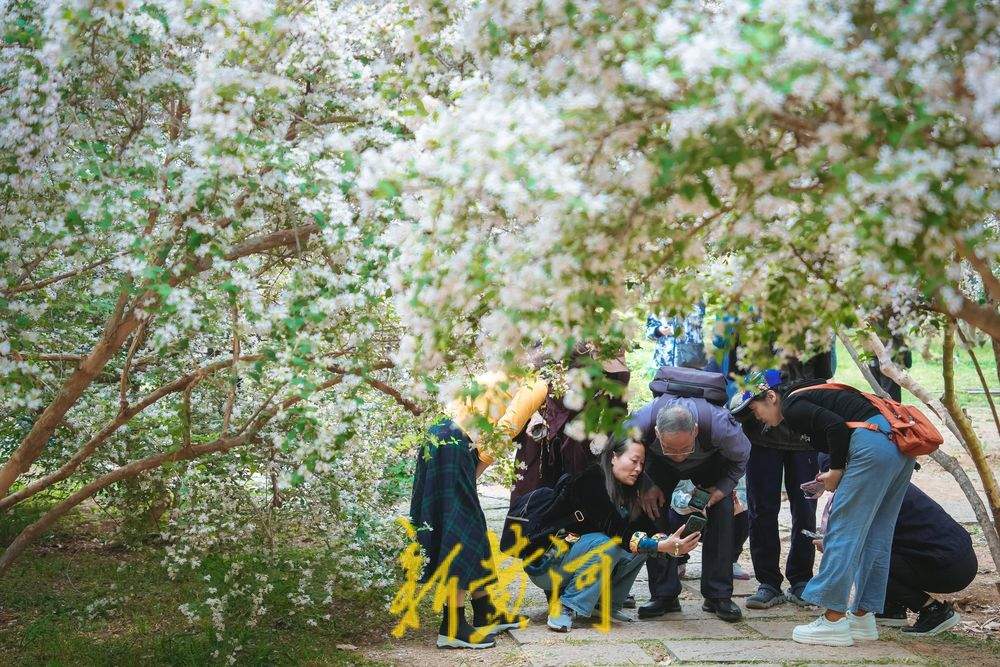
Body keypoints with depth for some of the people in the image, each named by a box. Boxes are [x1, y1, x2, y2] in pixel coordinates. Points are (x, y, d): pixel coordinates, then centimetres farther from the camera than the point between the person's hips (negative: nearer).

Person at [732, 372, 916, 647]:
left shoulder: (792, 406, -2)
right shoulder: (808, 394, 27)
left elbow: (836, 426, -16)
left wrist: (836, 470, -4)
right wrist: (835, 473, 17)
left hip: (874, 444, -10)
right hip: (901, 445, 10)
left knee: (843, 530, -5)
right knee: (876, 535, 13)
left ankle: (833, 621, -3)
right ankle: (862, 617, 18)